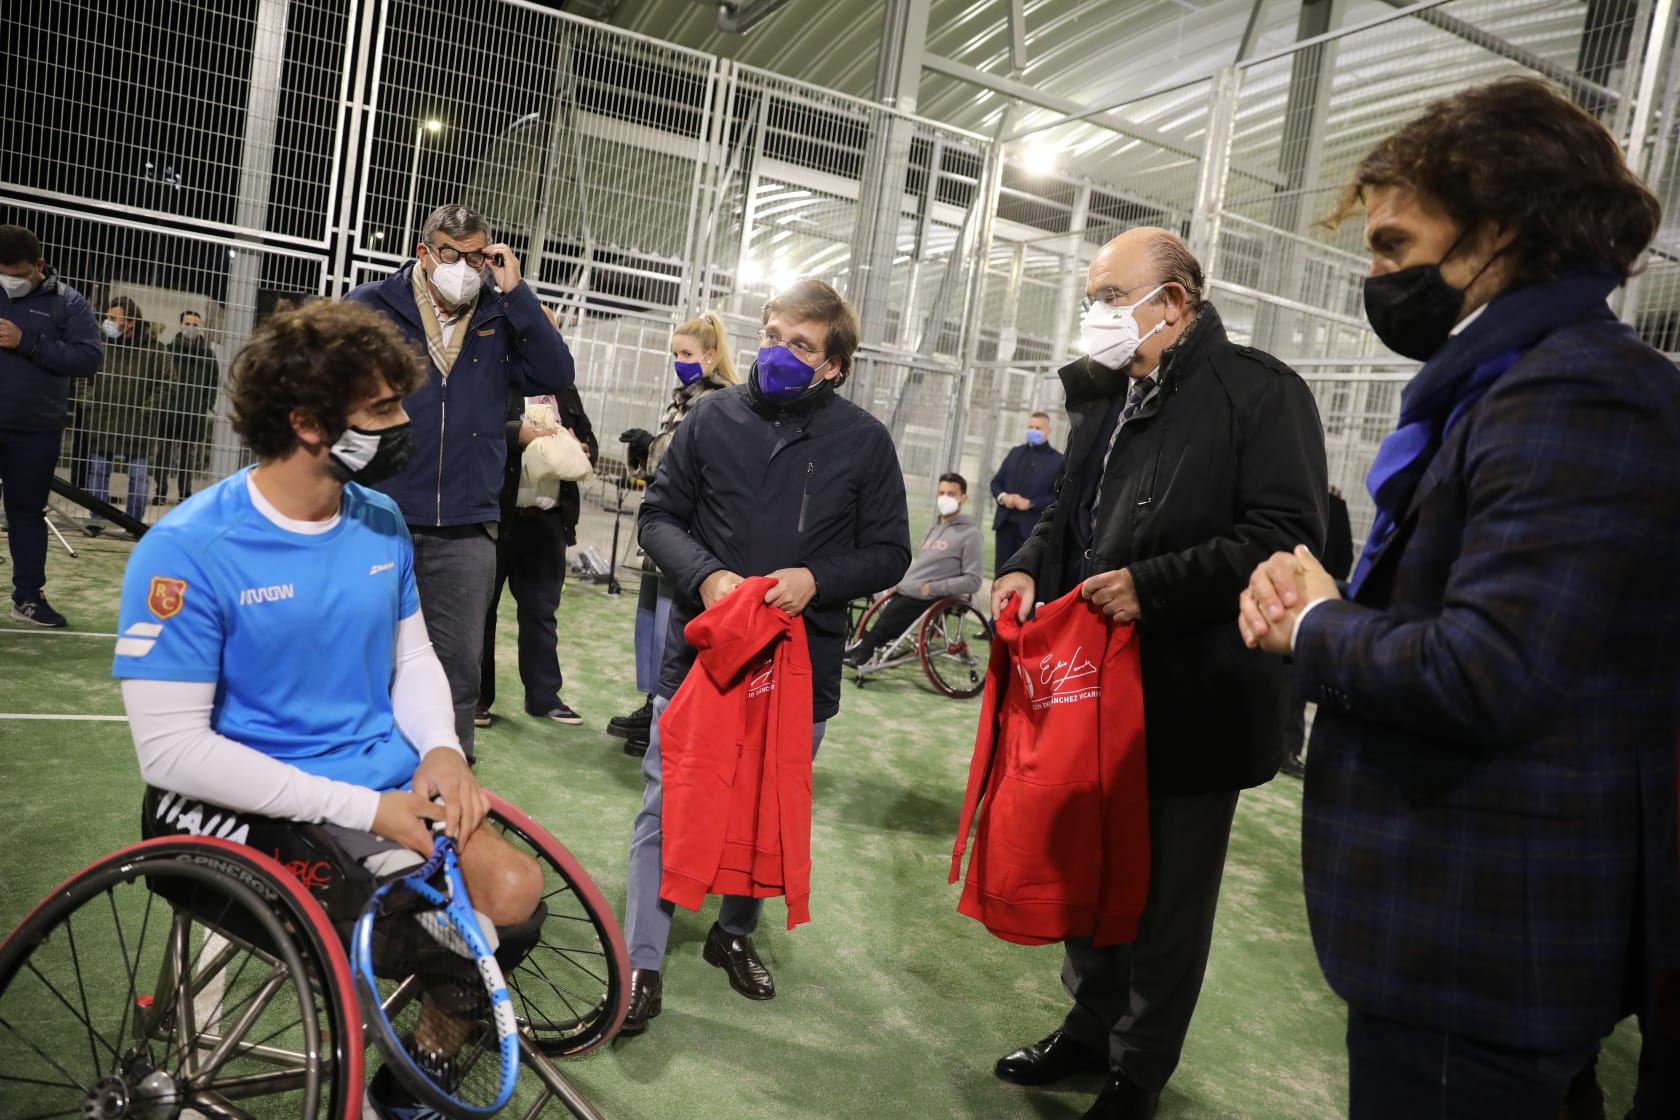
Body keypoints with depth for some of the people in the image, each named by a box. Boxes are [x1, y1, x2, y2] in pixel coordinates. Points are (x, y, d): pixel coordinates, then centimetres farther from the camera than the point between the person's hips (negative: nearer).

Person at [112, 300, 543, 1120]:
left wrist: (440, 748, -10)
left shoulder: (381, 522, 2)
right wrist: (361, 806, -22)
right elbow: (171, 747, -18)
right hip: (263, 812, -5)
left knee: (513, 891, -13)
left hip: (392, 786, 5)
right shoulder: (187, 551, -17)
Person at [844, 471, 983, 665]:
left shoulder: (970, 534, -3)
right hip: (903, 592, 7)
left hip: (924, 600, -7)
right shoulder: (935, 528, 22)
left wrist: (932, 588, -14)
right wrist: (901, 581, 9)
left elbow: (973, 581, -10)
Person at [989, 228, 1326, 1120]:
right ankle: (1089, 1026, 39)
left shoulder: (1257, 392, -10)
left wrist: (1153, 586, -25)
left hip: (1190, 702, -7)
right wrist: (1029, 566, 3)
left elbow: (1286, 537, -19)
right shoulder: (1104, 400, 14)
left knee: (1167, 896, 10)